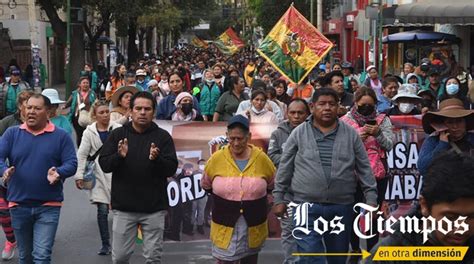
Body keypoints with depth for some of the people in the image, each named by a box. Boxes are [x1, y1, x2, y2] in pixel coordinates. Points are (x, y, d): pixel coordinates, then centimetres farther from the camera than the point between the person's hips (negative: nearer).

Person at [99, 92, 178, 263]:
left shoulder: (163, 136, 1)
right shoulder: (118, 134, 4)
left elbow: (171, 169, -4)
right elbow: (104, 164, 0)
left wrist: (156, 159, -24)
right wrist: (119, 156, -20)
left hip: (154, 207, 0)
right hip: (123, 206, 1)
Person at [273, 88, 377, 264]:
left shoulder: (351, 134, 5)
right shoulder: (299, 133, 2)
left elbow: (364, 169, 7)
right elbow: (284, 169, 5)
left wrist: (371, 199, 1)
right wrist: (278, 198, 2)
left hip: (342, 207, 2)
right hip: (307, 207, -2)